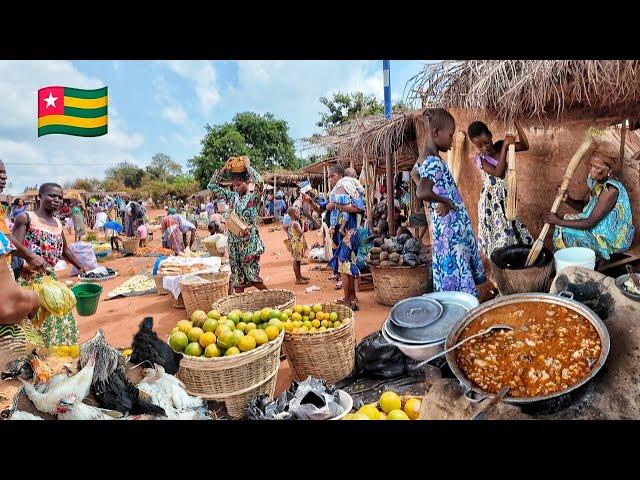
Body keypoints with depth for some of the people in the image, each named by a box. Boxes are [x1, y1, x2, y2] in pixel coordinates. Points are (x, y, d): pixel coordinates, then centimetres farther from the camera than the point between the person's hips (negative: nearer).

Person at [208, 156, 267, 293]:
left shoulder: (253, 197, -6)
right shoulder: (232, 196, 9)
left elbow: (260, 183, -26)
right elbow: (213, 186, 11)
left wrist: (248, 167, -14)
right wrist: (224, 168, 3)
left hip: (250, 240, -5)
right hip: (234, 241, 5)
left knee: (252, 276, -4)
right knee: (237, 275, 8)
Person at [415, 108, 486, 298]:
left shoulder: (427, 158, 6)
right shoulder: (433, 163, -23)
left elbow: (416, 172, 29)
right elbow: (422, 192, -41)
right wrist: (444, 201, -22)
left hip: (452, 226, 10)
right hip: (450, 227, -10)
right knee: (455, 269, 0)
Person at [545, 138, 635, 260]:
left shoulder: (611, 190, -28)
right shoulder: (597, 181, -3)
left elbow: (589, 223, -29)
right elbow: (583, 205, 7)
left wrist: (559, 221, -25)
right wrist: (568, 200, -13)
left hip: (613, 240, -8)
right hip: (602, 229, 8)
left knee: (566, 232, -16)